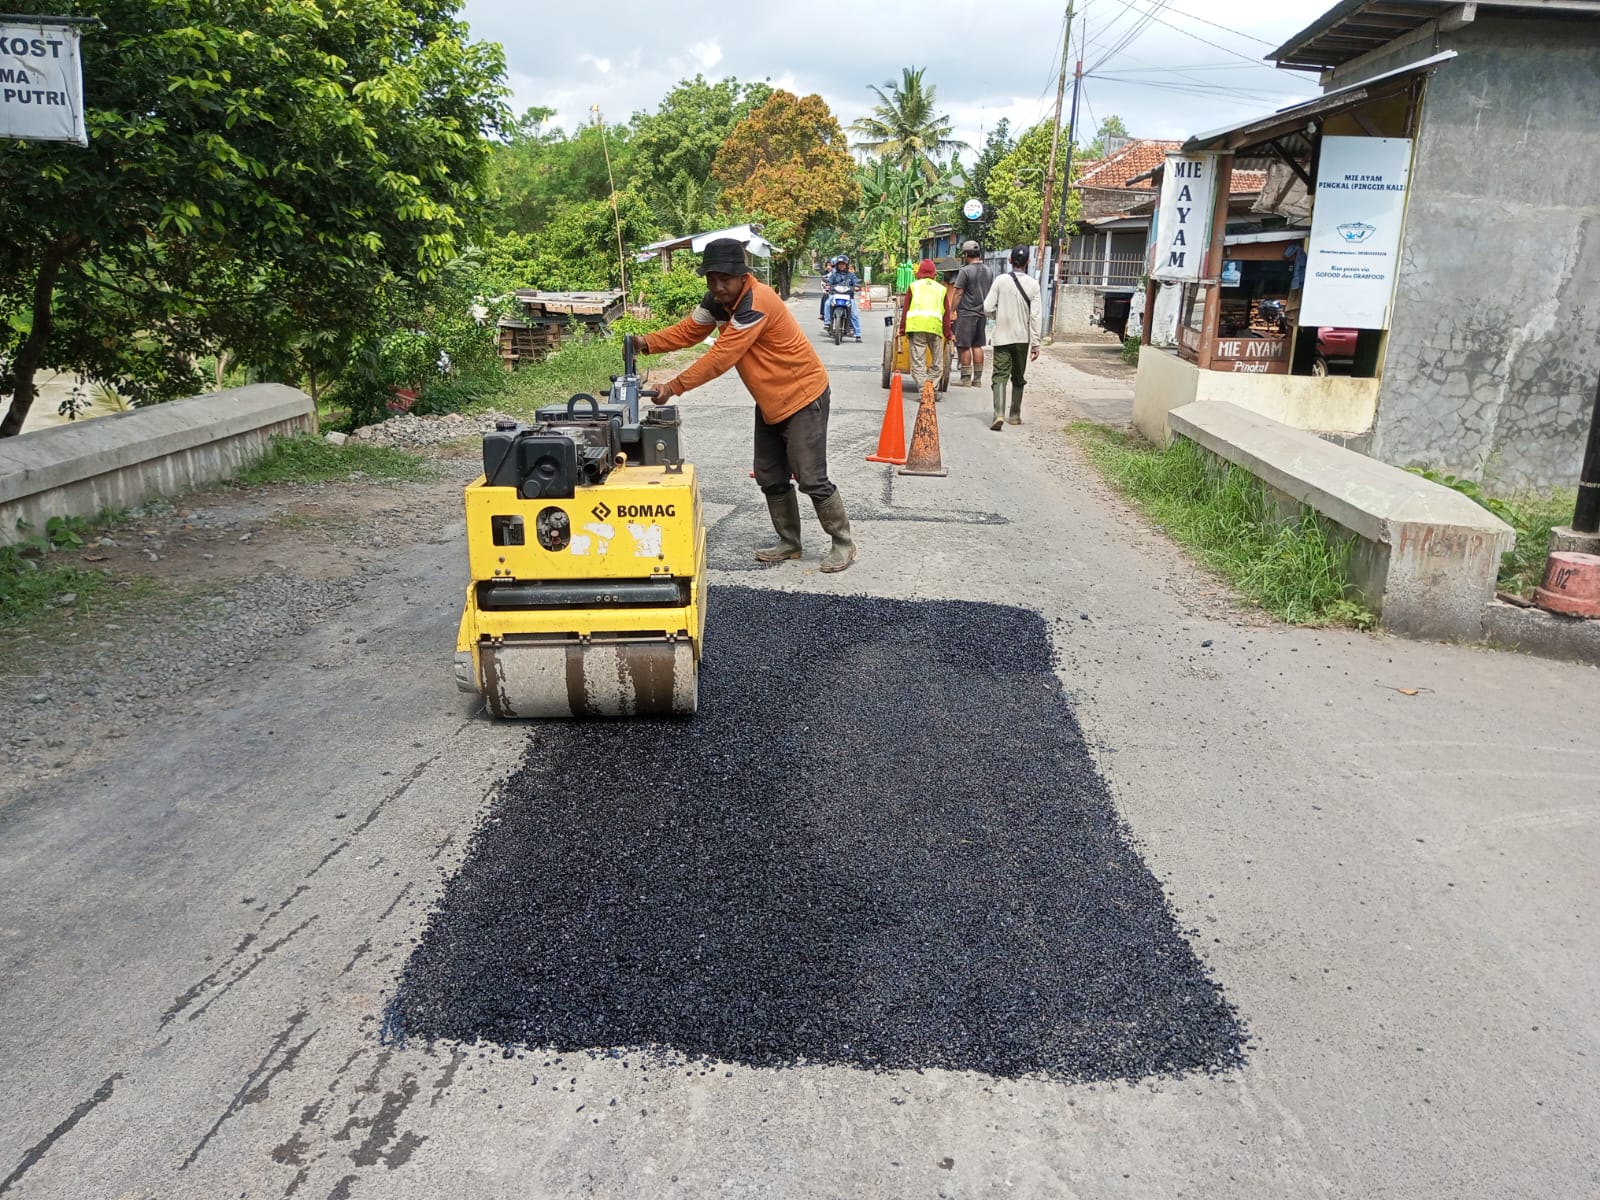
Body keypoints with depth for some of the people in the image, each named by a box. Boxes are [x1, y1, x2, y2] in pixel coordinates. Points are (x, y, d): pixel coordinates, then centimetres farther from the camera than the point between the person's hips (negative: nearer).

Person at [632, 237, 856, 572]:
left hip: (803, 396, -9)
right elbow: (688, 331, 5)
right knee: (770, 478, 13)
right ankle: (789, 543, 27)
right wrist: (648, 344, -14)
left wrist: (674, 387, -33)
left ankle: (843, 544, 8)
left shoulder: (757, 303, -28)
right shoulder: (718, 300, 0)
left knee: (811, 478, -7)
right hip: (770, 401, 9)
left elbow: (721, 356, -32)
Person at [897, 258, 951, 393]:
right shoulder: (942, 289, 20)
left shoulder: (913, 286, 17)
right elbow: (947, 314, 17)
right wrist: (948, 334, 20)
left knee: (917, 360, -2)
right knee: (936, 361, 13)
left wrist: (902, 329, 13)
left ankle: (923, 389, -10)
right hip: (935, 325, 1)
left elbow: (905, 309, 11)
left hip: (916, 325, -1)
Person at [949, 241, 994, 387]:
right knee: (977, 345, 12)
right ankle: (977, 379, 15)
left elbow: (958, 294, -12)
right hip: (982, 313, 7)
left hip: (966, 313, -7)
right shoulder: (989, 271, 10)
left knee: (964, 346, -2)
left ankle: (966, 379, -3)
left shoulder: (965, 271, -11)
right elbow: (990, 294, 16)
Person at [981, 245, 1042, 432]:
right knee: (1019, 378, 15)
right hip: (1023, 338, 1)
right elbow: (1034, 316, -6)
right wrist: (1036, 343, -3)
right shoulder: (1033, 284, -4)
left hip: (1002, 336, -1)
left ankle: (999, 413, -23)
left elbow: (988, 308, -8)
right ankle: (1015, 415, 23)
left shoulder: (1000, 281, -6)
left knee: (1000, 375, -4)